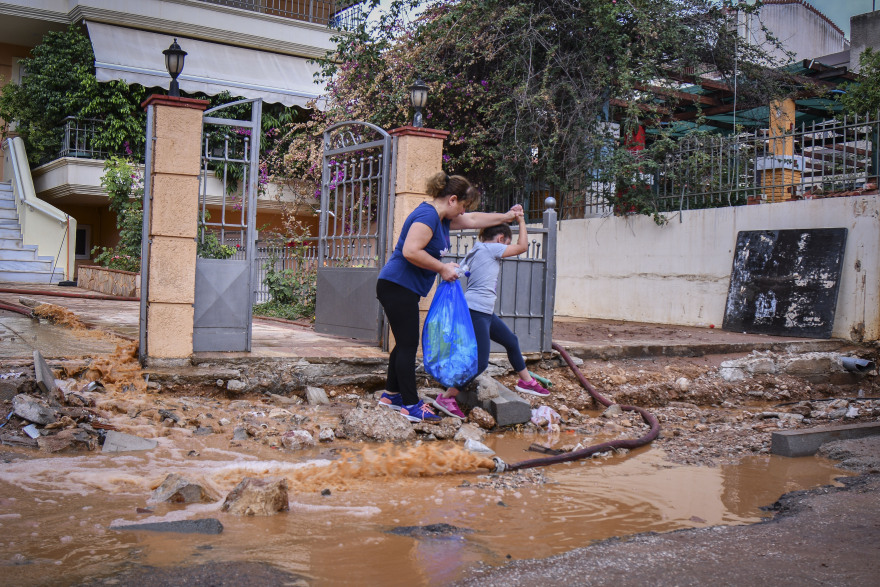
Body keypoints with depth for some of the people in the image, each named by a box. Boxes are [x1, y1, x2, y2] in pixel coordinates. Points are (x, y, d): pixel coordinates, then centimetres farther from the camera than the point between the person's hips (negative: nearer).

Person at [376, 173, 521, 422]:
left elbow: (473, 220, 31)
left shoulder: (441, 218, 16)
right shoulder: (427, 215, -17)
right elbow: (410, 251, -27)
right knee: (408, 345, -6)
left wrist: (507, 216, 36)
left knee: (405, 343, 15)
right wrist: (443, 268, -18)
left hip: (405, 290, 10)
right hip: (397, 287, -10)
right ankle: (410, 405, 0)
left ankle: (391, 394, 26)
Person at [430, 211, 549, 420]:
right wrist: (521, 220, 6)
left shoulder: (476, 251, 18)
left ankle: (526, 381, 39)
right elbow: (522, 247, -3)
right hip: (475, 311, -11)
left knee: (511, 341, 22)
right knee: (480, 362, -14)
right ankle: (446, 397, -10)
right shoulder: (490, 248, -7)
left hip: (486, 312, 11)